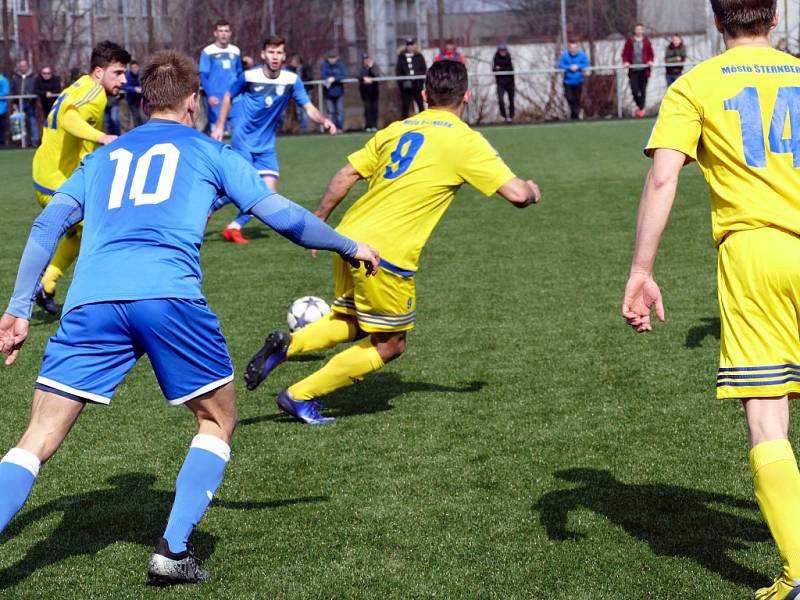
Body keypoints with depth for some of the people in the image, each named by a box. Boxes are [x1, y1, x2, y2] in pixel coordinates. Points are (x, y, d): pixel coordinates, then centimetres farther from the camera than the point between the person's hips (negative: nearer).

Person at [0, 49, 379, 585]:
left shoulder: (101, 157, 30)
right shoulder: (210, 152, 21)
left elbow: (47, 226, 20)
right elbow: (282, 216, 19)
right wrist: (350, 247, 34)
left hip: (91, 301, 3)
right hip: (169, 296, -2)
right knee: (218, 421, 19)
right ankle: (172, 551, 7)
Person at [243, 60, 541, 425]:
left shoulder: (396, 130, 13)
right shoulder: (465, 141, -3)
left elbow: (346, 175, 11)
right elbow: (516, 194, -6)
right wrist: (531, 191, 17)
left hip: (349, 236, 7)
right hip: (387, 253, -7)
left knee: (351, 324, 28)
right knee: (389, 347, 11)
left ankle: (287, 344, 4)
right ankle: (301, 396, 11)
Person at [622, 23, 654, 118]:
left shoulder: (646, 41, 7)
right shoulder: (629, 41, 5)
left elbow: (651, 54, 10)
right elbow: (625, 53, 6)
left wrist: (650, 61, -8)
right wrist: (625, 61, -10)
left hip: (644, 69, 0)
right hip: (633, 70, 0)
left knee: (643, 90, 1)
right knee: (634, 90, -5)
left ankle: (641, 108, 12)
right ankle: (639, 105, 19)